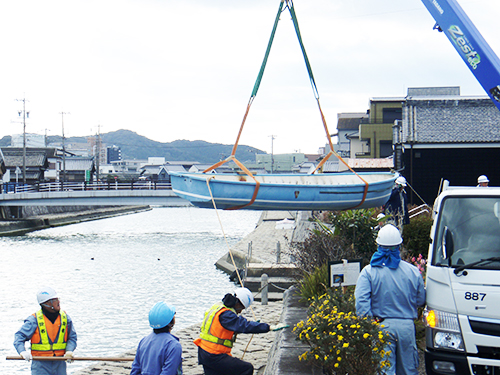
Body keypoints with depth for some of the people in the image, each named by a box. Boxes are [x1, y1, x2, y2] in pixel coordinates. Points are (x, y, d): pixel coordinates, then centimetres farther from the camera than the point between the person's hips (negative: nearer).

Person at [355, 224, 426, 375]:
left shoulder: (369, 272, -4)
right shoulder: (413, 271, 3)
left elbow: (361, 302, -13)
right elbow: (420, 301, 11)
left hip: (382, 326, -2)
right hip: (407, 326, 2)